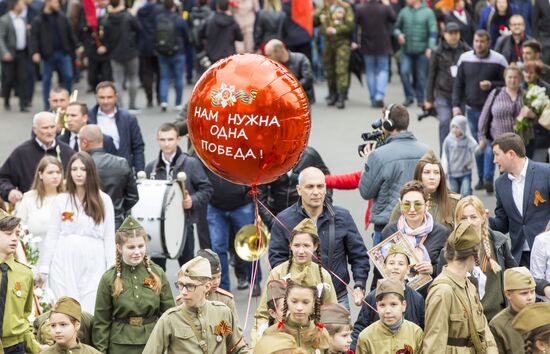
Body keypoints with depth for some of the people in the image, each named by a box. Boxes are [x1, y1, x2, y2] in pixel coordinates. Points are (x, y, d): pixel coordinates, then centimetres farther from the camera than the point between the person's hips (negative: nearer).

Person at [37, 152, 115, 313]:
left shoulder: (104, 200, 6)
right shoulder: (60, 200, 8)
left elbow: (109, 238, 5)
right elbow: (52, 237, 10)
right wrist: (44, 268, 6)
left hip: (93, 266, -1)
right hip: (65, 265, 1)